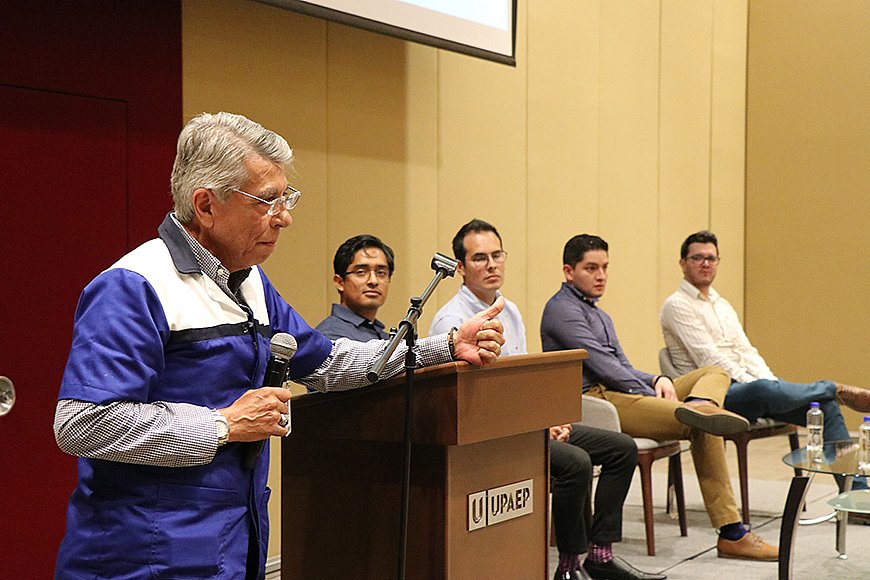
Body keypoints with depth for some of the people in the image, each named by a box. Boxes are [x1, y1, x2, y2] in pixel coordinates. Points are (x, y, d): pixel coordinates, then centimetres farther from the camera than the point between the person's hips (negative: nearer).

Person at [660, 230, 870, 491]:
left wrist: (772, 382, -1)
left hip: (748, 385, 8)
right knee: (764, 390, -39)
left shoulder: (723, 305, 24)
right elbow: (709, 359, -12)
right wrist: (755, 384, -16)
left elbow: (747, 352, 18)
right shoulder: (676, 305, -2)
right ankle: (836, 389, -14)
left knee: (825, 406, -11)